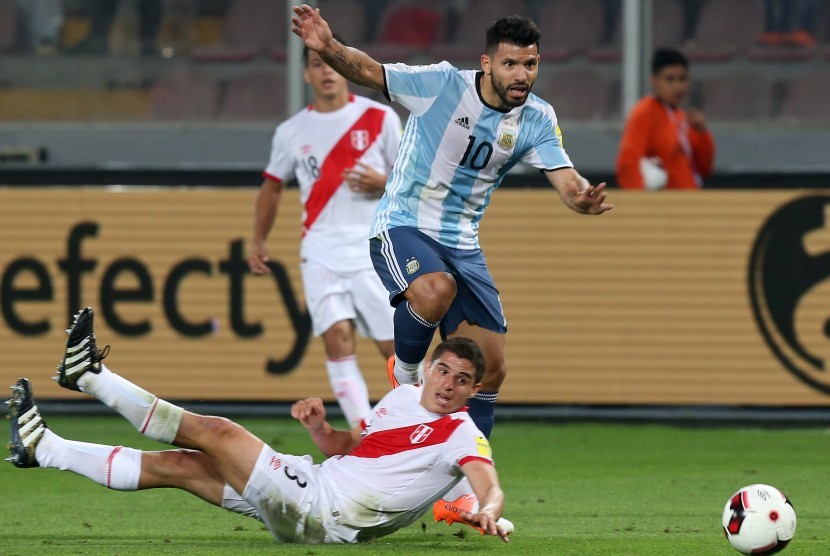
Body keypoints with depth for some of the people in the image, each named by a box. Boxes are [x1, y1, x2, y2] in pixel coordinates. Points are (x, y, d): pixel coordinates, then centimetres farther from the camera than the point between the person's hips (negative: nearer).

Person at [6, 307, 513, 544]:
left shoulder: (461, 434, -9)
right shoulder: (404, 396, 14)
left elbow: (489, 485, -26)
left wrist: (489, 513, -50)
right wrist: (320, 428, 0)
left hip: (320, 514, -7)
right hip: (312, 481, 7)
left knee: (218, 433, -8)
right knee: (177, 465, 7)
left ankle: (89, 375, 6)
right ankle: (44, 449, 15)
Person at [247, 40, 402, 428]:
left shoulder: (379, 118, 2)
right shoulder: (291, 132, 9)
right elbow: (272, 186, 22)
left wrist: (382, 183, -15)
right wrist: (258, 241, 15)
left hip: (374, 251, -1)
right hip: (322, 254, 1)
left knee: (393, 346, -2)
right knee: (337, 336, -17)